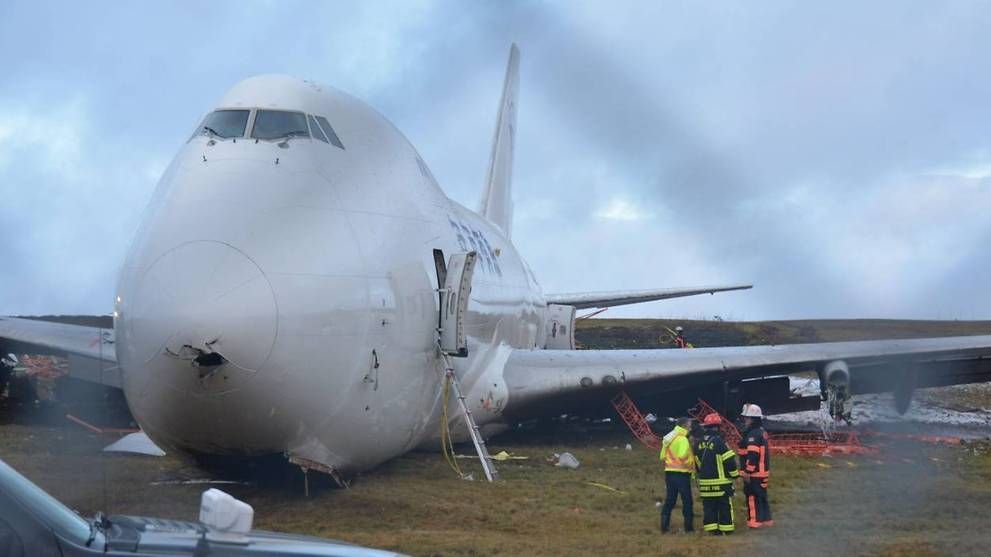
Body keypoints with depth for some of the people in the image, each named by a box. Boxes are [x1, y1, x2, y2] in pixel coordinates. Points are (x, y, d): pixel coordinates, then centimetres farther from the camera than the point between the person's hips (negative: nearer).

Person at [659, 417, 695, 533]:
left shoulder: (668, 438, 12)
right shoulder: (682, 439, -15)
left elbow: (662, 456, 14)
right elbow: (683, 456, -26)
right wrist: (691, 465, -11)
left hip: (669, 472, 8)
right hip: (681, 473, -8)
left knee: (669, 500, 12)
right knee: (687, 500, 1)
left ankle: (664, 526, 11)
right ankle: (688, 527, 4)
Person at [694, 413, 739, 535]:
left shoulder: (699, 444, 6)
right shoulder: (719, 441, -15)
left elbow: (697, 463, 15)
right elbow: (729, 460, -14)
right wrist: (735, 474, 0)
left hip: (705, 482, 5)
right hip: (721, 482, -5)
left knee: (709, 506, 8)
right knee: (725, 507, 3)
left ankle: (712, 528, 7)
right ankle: (726, 528, 5)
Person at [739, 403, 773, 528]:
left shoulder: (753, 435, -18)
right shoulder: (762, 432, 15)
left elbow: (752, 455, -24)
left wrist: (748, 472, -21)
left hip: (754, 473, -10)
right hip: (763, 472, 10)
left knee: (753, 497, -4)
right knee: (762, 496, 16)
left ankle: (756, 520, -1)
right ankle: (765, 519, 22)